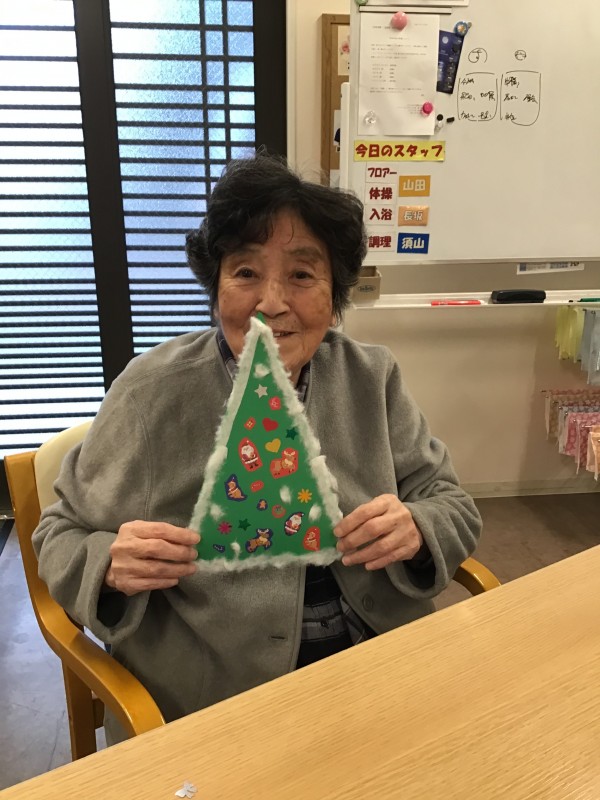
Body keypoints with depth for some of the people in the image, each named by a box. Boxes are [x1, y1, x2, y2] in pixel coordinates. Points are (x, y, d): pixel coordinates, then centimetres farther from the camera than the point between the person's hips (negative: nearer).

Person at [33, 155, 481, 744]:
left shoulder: (372, 379, 2)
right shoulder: (154, 392, -7)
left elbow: (453, 507, 6)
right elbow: (61, 534, 0)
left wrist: (417, 529, -17)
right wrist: (111, 565, -22)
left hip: (379, 660, 4)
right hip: (210, 701, -3)